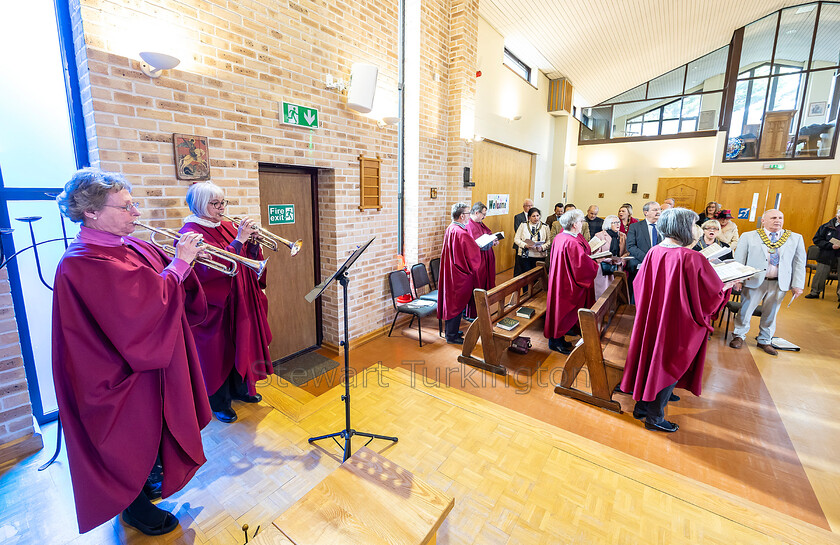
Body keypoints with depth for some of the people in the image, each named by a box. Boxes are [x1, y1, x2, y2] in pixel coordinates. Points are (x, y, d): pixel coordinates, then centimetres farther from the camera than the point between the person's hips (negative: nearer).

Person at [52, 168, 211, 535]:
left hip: (154, 354, 8)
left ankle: (146, 481, 47)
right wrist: (179, 263, -25)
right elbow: (146, 305, -31)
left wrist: (182, 259, -13)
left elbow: (166, 283, 6)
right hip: (124, 369, -8)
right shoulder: (82, 263, -24)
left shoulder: (129, 245, 2)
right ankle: (134, 508, 36)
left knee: (154, 424, 23)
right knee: (132, 434, 12)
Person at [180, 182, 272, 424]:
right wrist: (239, 240, -28)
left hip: (240, 299, 7)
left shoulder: (227, 226, 9)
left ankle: (240, 389, 39)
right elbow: (211, 268, -25)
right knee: (218, 352, 6)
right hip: (215, 304, -7)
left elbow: (250, 259, 9)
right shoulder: (191, 231, -12)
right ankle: (219, 403, 25)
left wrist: (253, 240, -10)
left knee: (242, 344, 18)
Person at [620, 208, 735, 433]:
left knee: (650, 361, 19)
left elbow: (640, 286, 7)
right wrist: (727, 286, 10)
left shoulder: (653, 253, -6)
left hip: (652, 320, 6)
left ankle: (641, 406, 34)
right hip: (677, 326, -5)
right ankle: (654, 417, 24)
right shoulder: (692, 259, -22)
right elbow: (715, 294, -11)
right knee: (670, 367, 11)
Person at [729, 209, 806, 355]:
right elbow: (739, 260, 1)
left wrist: (798, 285, 1)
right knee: (745, 309, 4)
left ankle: (764, 341, 26)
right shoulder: (748, 236, 2)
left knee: (771, 313, 11)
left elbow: (799, 263, 8)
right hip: (754, 280, -2)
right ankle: (739, 336, 21)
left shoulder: (796, 238, 10)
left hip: (780, 283, 2)